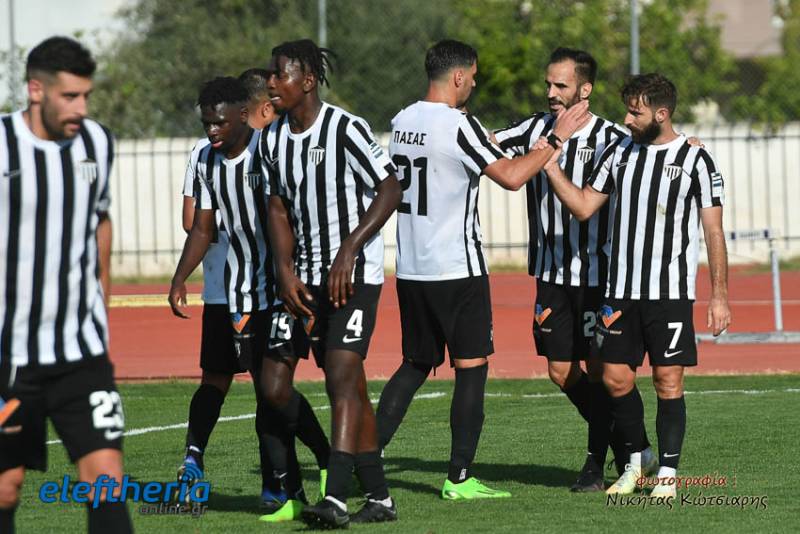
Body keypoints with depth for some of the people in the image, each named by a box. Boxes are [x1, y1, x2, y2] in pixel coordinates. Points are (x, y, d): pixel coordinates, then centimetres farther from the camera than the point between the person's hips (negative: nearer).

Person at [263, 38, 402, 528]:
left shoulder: (346, 130, -14)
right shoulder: (273, 139, 7)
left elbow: (390, 191, -12)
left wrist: (348, 251, -17)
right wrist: (286, 273, 3)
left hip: (355, 273, -7)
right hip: (310, 280, 7)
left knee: (342, 378, -17)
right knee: (349, 386, 10)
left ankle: (336, 498, -23)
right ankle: (379, 498, 17)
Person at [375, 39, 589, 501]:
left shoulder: (403, 121, 9)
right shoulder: (458, 124, -15)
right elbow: (511, 177, -20)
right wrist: (558, 137, -9)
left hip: (411, 271, 7)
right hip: (457, 269, -7)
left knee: (415, 365, 17)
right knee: (472, 368, 1)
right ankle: (460, 478, -1)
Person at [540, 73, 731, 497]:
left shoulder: (695, 160, -4)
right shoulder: (618, 152, 9)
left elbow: (714, 232, -4)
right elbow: (583, 207, 12)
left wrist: (719, 296, -7)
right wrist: (552, 168, -1)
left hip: (670, 292, -4)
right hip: (621, 290, 4)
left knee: (668, 380, -3)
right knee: (616, 378, 4)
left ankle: (668, 472, 7)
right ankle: (635, 459, 23)